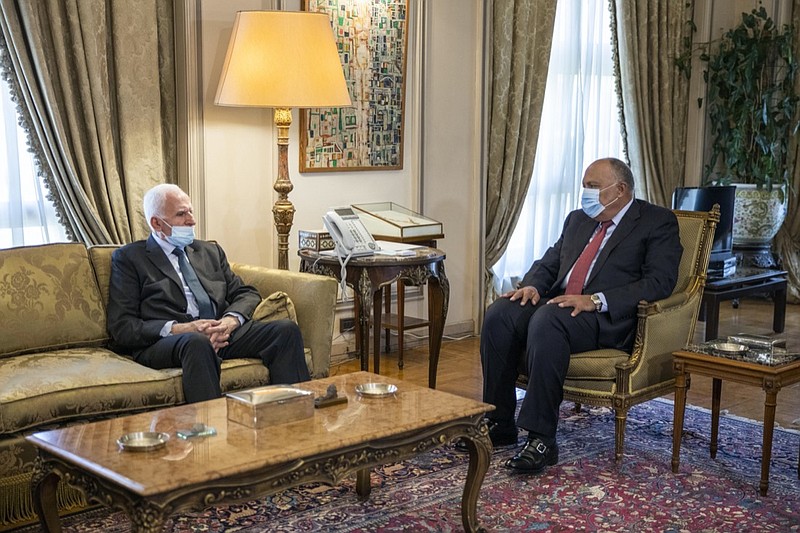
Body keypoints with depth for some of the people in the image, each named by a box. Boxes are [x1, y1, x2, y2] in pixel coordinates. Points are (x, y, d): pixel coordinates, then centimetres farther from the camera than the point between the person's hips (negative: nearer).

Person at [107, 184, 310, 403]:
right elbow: (121, 327, 1)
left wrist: (230, 320, -7)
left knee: (287, 330, -20)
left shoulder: (210, 251, 26)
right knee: (197, 343, -40)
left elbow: (247, 293, 18)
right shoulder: (128, 258, 10)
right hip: (165, 342, -5)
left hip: (223, 334, 5)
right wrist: (179, 329, -15)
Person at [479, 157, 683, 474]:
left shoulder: (659, 223, 2)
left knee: (547, 319, -36)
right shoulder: (577, 220, 24)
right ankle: (499, 425, -12)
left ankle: (542, 440, -33)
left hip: (609, 317, -7)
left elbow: (659, 282, -11)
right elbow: (549, 263, 24)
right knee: (500, 313, -20)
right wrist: (532, 285, -1)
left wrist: (595, 300, -21)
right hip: (558, 303, 7)